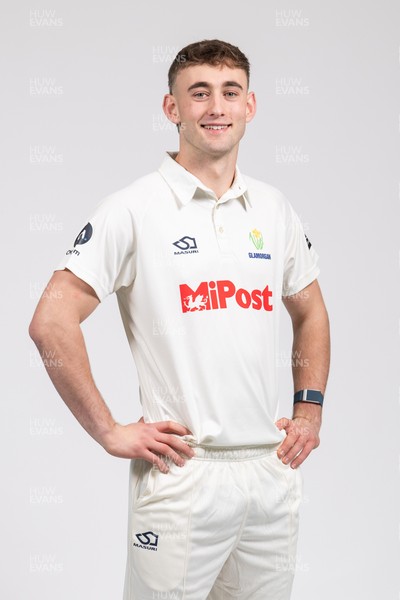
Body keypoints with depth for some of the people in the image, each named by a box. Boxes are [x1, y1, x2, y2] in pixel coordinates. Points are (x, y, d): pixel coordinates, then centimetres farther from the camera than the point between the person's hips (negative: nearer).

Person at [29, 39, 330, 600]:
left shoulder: (274, 208, 10)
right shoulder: (134, 209, -7)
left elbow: (310, 312, 25)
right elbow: (51, 322, -11)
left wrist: (310, 408, 13)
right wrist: (110, 432, -11)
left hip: (272, 470, 5)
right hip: (182, 474, -5)